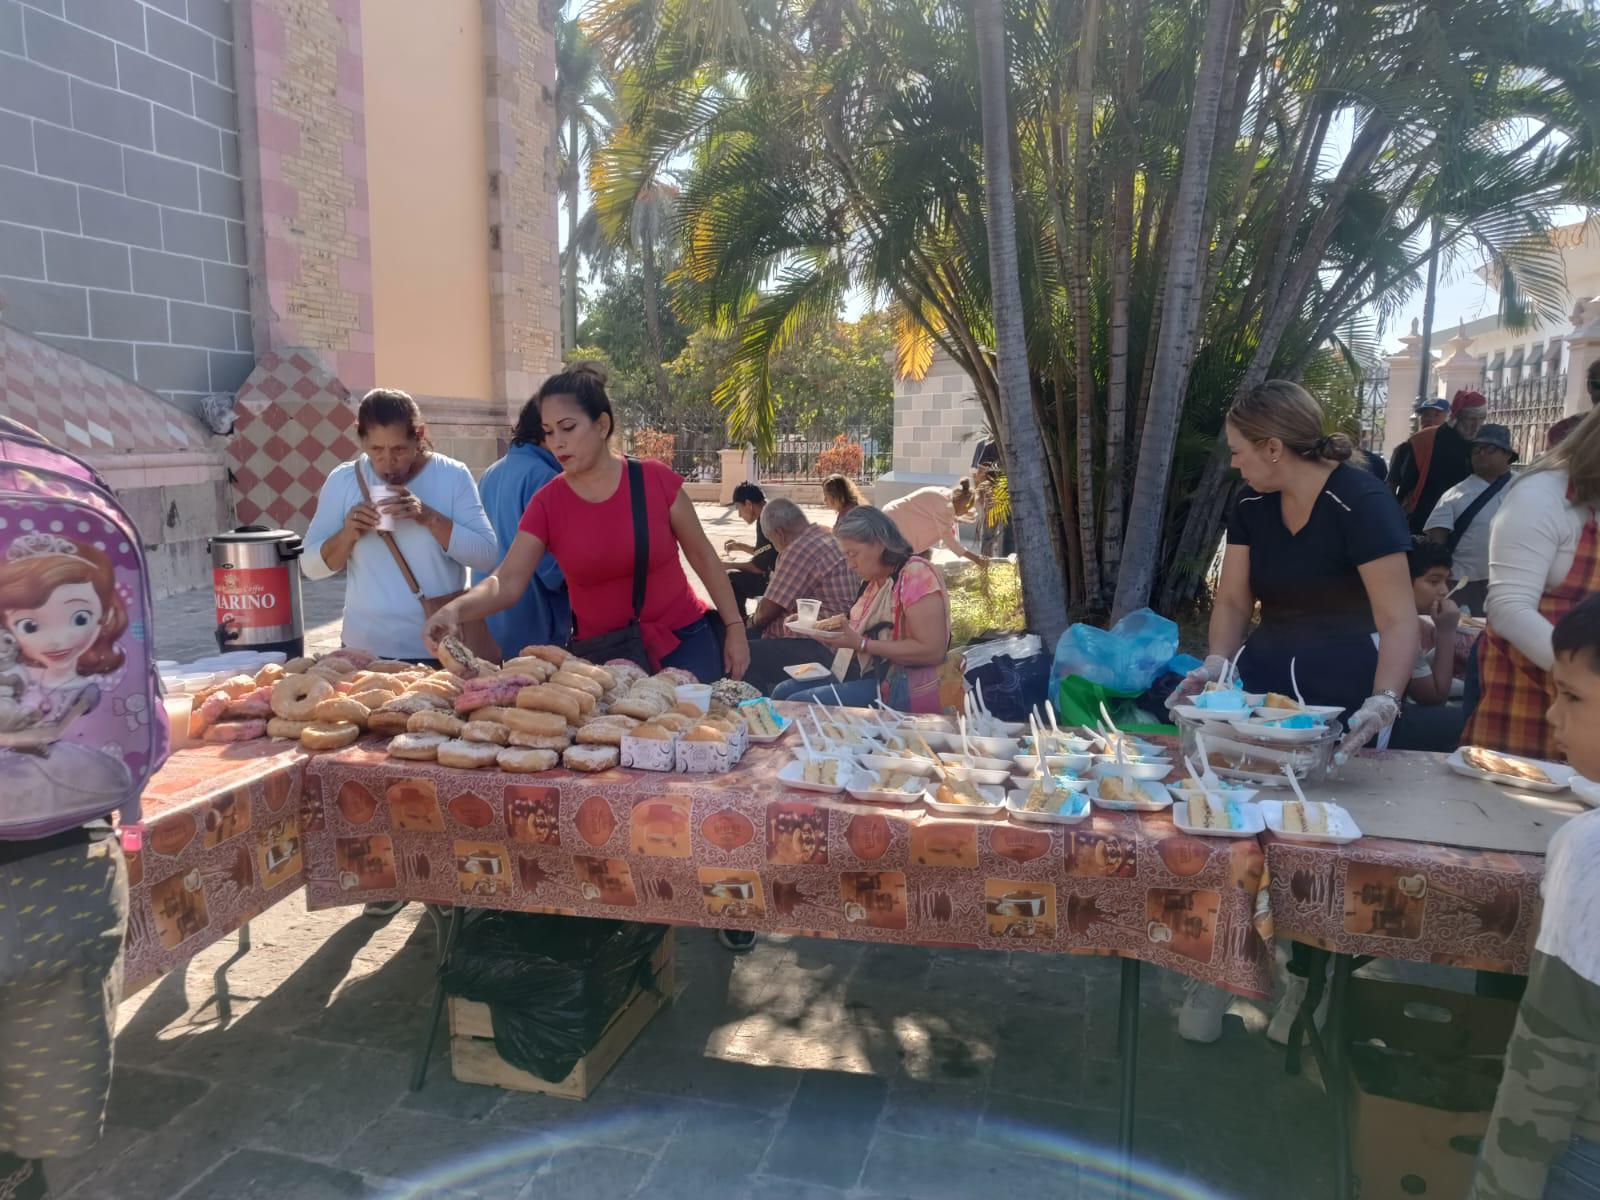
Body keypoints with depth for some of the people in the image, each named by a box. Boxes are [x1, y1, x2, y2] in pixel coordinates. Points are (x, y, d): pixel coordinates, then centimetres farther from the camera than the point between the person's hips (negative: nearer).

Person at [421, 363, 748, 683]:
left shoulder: (656, 480, -10)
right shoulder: (547, 503, -6)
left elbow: (702, 555, 0)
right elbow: (506, 582, -13)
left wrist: (734, 626, 1)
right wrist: (455, 609, -33)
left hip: (683, 642, -1)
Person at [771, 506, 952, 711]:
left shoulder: (917, 575, -15)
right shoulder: (875, 579, 12)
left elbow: (933, 651, -22)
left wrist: (861, 644, -22)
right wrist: (832, 632, -1)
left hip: (906, 686, -9)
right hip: (869, 674, 9)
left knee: (798, 704, -20)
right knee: (783, 692, 3)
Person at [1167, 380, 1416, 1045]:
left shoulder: (1361, 503, -16)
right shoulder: (1252, 505, 1)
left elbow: (1400, 621, -19)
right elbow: (1233, 600, 3)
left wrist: (1382, 702, -32)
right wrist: (1216, 664, -14)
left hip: (1340, 691, -4)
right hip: (1264, 679, 5)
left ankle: (1304, 979, 23)